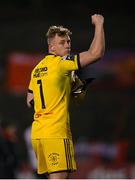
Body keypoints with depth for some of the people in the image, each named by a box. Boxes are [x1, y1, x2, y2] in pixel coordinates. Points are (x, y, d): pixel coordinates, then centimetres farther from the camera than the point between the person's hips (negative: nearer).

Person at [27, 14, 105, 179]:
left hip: (37, 133, 9)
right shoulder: (61, 63, -8)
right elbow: (96, 53, -15)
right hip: (56, 133, -9)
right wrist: (99, 25, -2)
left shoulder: (37, 69, 16)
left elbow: (30, 101, 24)